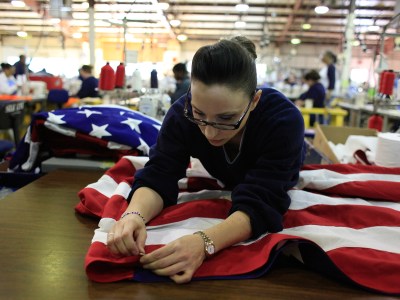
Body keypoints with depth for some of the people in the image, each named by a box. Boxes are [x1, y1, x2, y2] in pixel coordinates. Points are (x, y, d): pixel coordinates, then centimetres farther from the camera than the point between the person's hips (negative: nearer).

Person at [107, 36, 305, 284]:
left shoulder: (284, 119, -44)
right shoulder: (183, 113, -36)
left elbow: (259, 204, -49)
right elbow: (158, 176, -38)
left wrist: (205, 243, -67)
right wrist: (134, 214, -59)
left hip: (281, 188, -1)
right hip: (221, 184, 1)